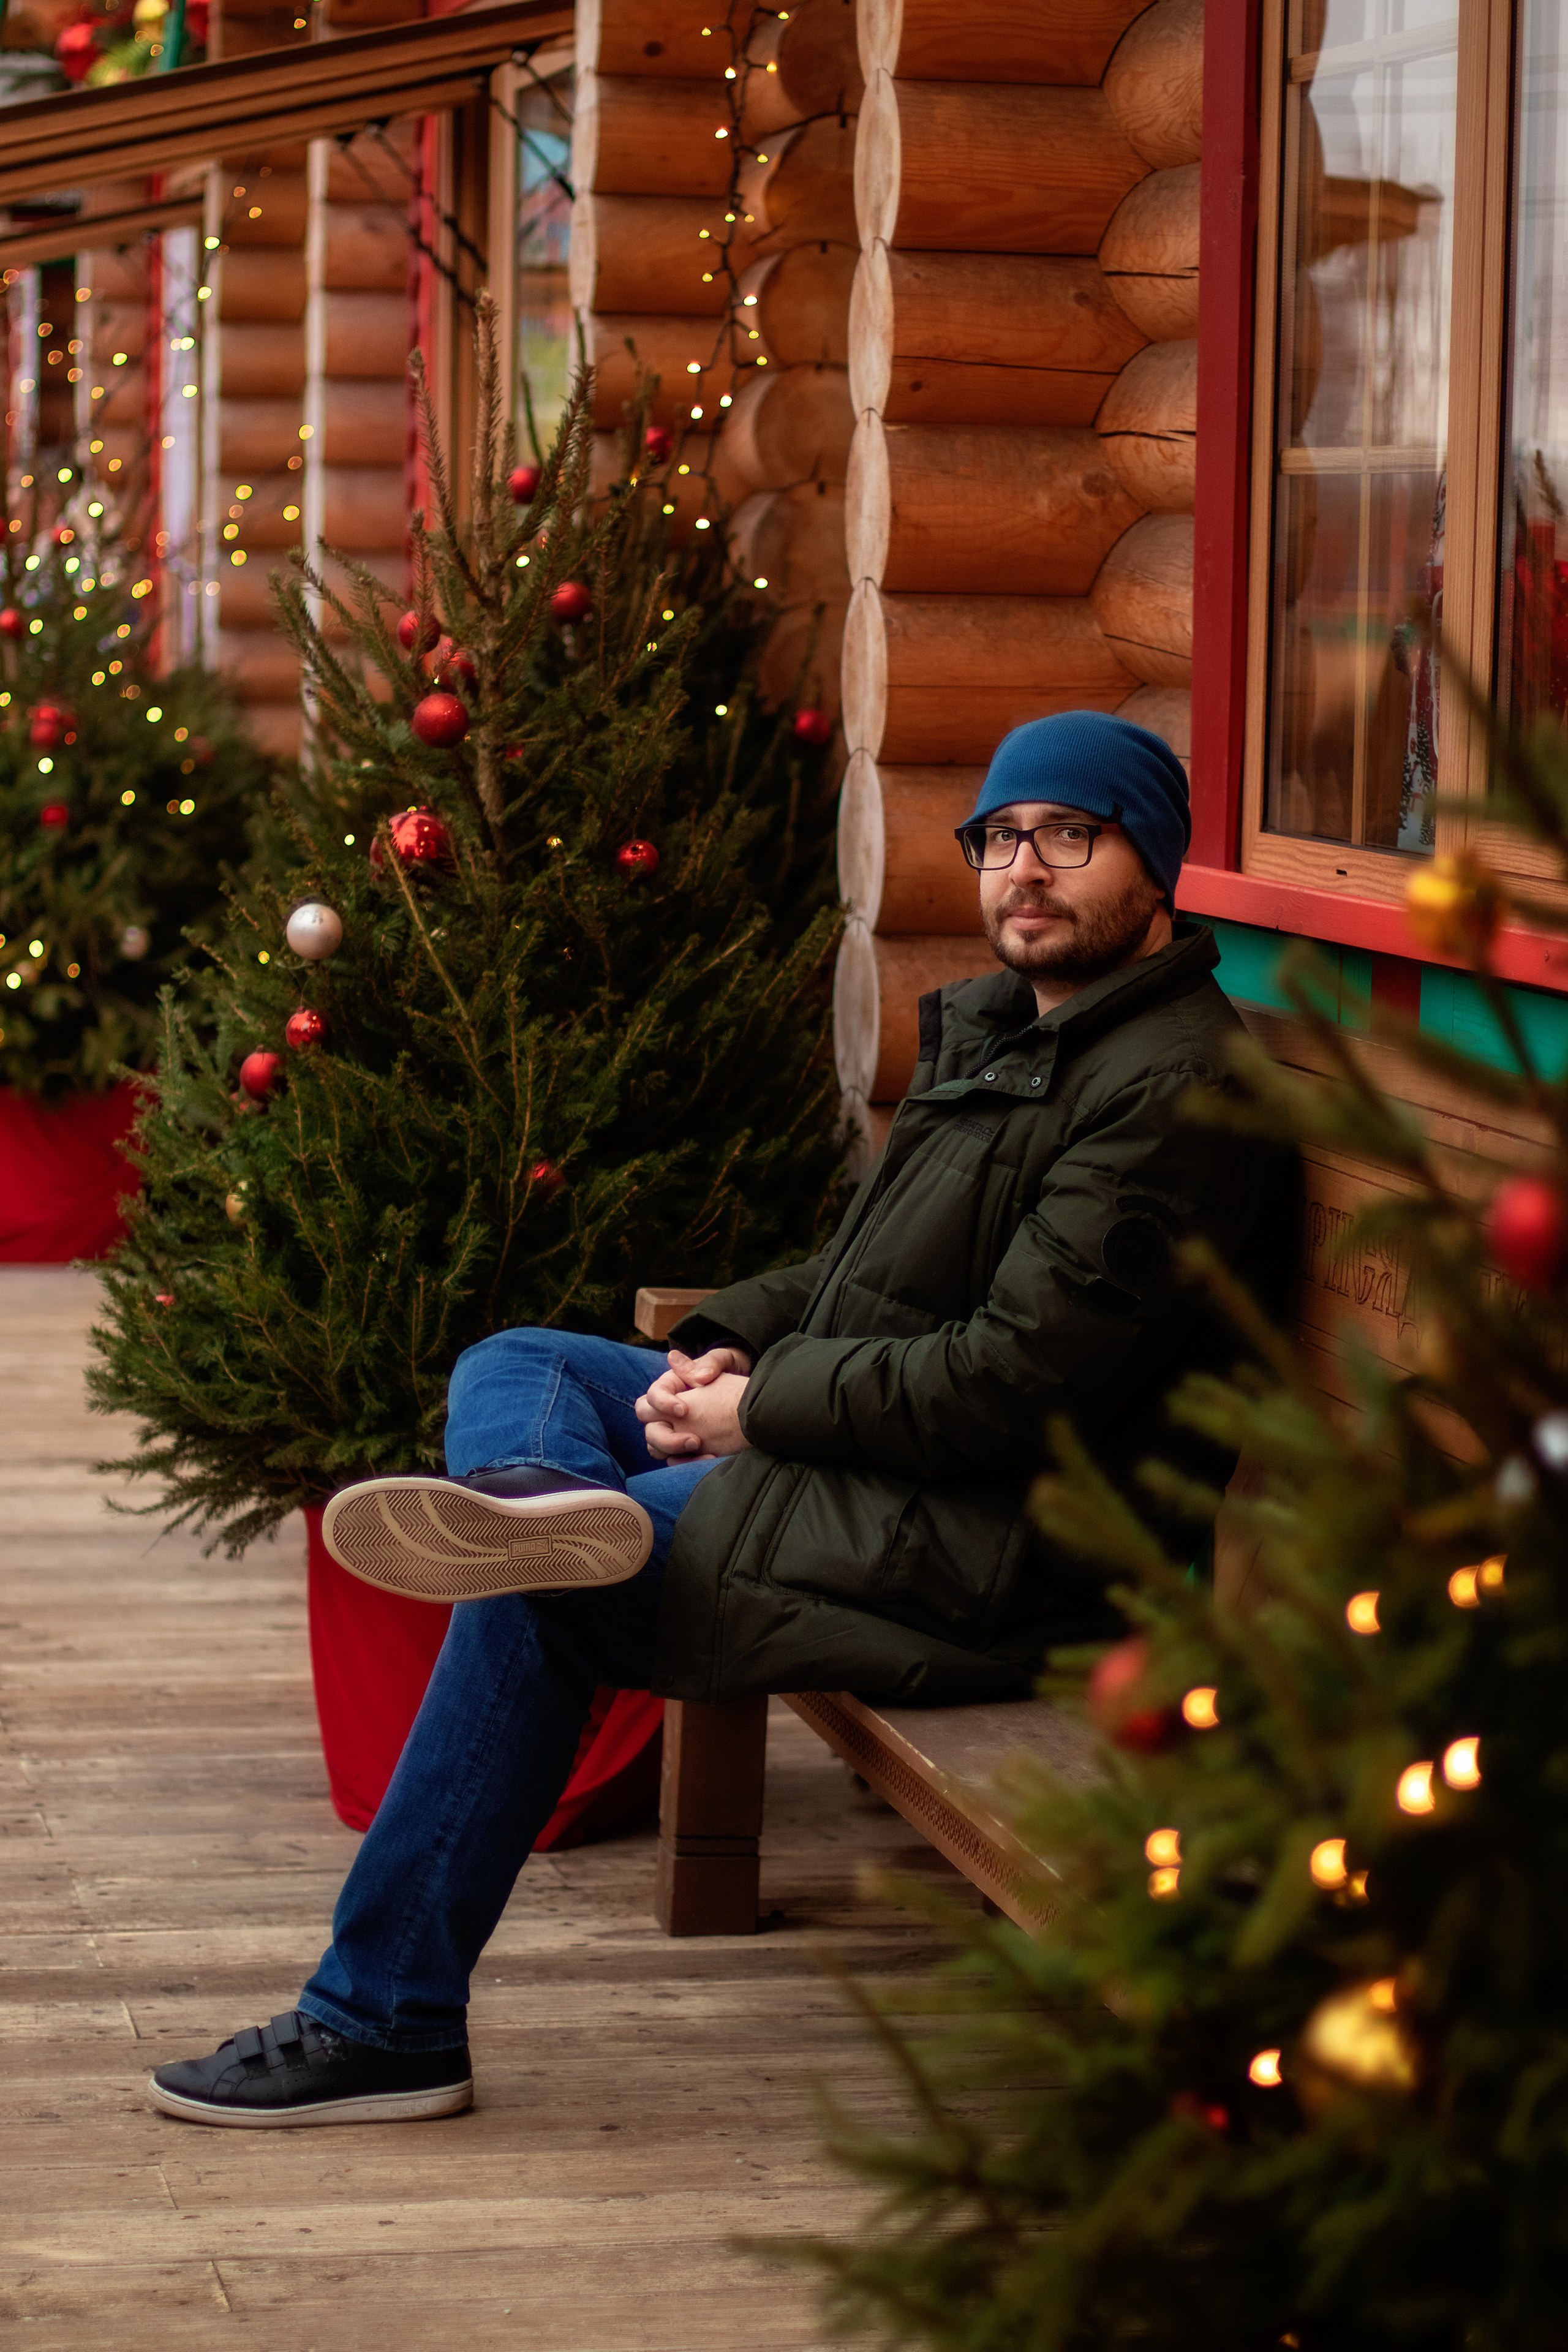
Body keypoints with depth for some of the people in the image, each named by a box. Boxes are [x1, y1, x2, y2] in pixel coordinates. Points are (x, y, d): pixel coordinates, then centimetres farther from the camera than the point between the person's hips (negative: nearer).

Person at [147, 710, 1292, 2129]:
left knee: (531, 1603, -16)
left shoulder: (1171, 1091, -17)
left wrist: (763, 1411, -15)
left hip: (997, 1553, -11)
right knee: (514, 1367, 8)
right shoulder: (1002, 1028, 16)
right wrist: (735, 1345, 4)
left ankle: (381, 2024, -10)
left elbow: (1017, 1387, -23)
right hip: (882, 1464, 11)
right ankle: (544, 1493, -30)